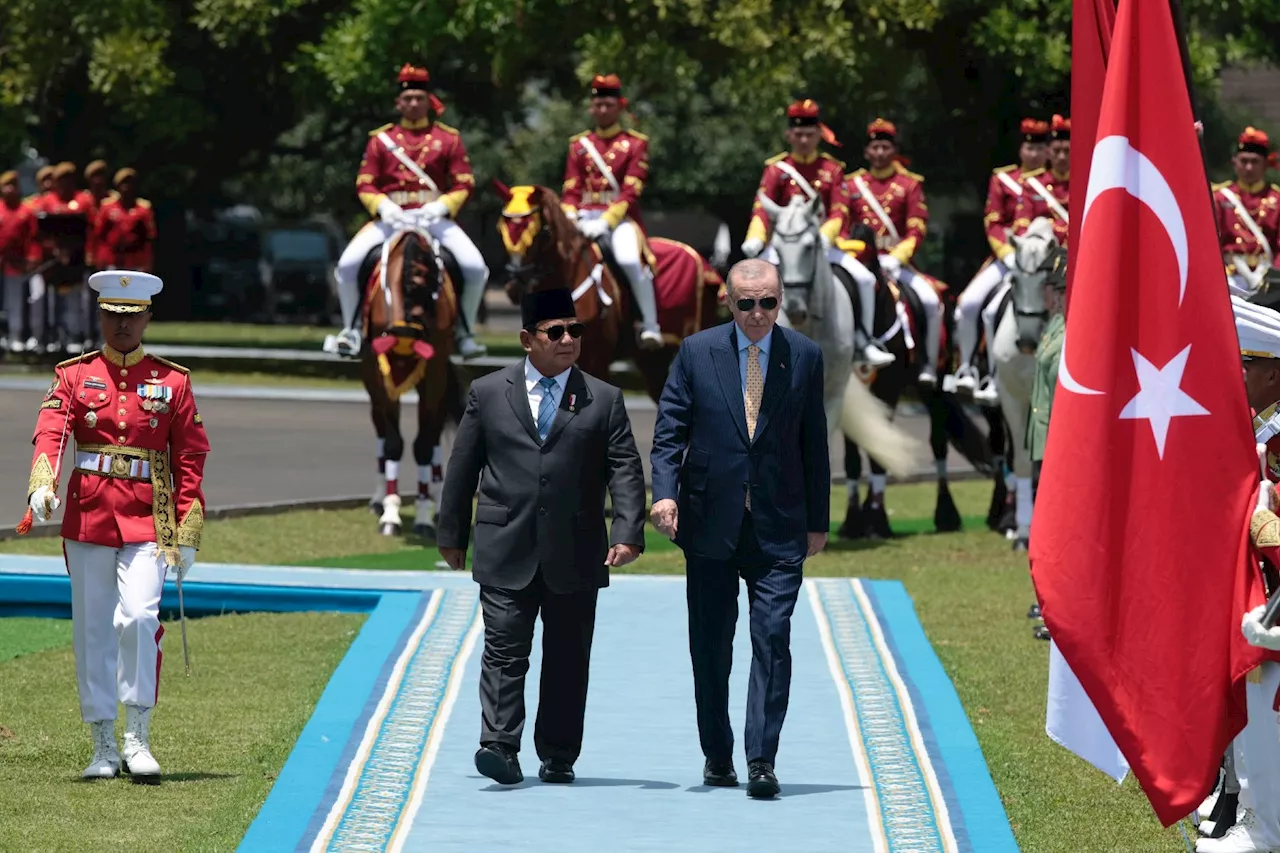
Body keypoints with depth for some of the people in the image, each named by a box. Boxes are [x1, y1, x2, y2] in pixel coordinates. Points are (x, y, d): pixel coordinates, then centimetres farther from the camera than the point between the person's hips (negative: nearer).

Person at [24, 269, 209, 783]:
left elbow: (190, 460, 6)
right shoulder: (75, 376, 6)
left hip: (147, 521, -1)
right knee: (93, 632, 4)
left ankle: (138, 738, -10)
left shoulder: (172, 382, 6)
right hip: (88, 517, 1)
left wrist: (187, 537, 0)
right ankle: (104, 748, 12)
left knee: (138, 617, -19)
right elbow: (50, 432, -10)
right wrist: (42, 485, -30)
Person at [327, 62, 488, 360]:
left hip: (435, 217, -1)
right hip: (391, 217, 1)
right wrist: (383, 206, -15)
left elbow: (464, 185, 2)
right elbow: (365, 185, 5)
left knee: (475, 267, -23)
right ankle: (351, 329, 0)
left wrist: (442, 205, -17)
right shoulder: (381, 139, 9)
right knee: (348, 263, -21)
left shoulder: (449, 138, 7)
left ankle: (465, 332, -1)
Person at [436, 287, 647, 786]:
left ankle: (558, 756, 14)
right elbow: (463, 468, 12)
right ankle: (499, 748, -13)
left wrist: (628, 534, -13)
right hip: (506, 553, -1)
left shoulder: (604, 400, 7)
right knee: (504, 651, -9)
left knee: (568, 660, 6)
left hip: (574, 556, 1)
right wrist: (452, 534, 11)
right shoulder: (487, 394, 7)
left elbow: (625, 471, 1)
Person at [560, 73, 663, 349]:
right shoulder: (579, 145, 15)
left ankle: (650, 326, -28)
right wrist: (568, 219, -11)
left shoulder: (635, 144, 3)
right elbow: (571, 191, 10)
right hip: (585, 218, 4)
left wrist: (605, 222, -19)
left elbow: (630, 193, -7)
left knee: (629, 259, -32)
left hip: (619, 218, -4)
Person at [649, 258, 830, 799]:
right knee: (711, 647, 8)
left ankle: (762, 762, -11)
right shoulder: (697, 353, 1)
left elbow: (814, 443, 8)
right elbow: (670, 429, 0)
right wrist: (665, 491, -16)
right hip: (711, 524, 1)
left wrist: (817, 520, 9)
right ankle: (717, 756, 22)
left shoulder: (804, 357, 4)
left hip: (778, 527, 0)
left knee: (772, 639, -11)